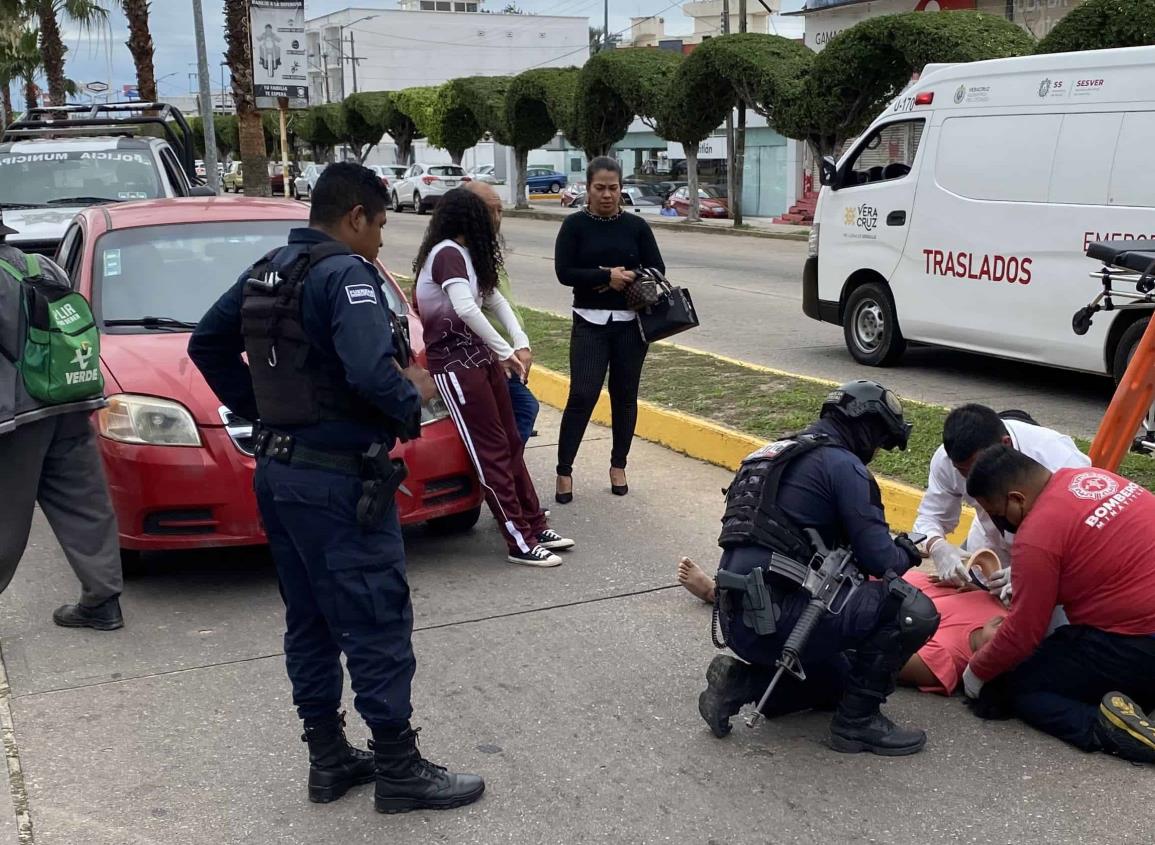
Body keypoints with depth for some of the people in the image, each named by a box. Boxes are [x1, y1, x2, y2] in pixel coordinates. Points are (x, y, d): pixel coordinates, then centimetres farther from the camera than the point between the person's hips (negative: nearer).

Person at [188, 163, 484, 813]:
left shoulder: (266, 272, 10)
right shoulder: (345, 274, -17)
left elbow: (207, 345, 20)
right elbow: (372, 372, -30)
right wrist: (413, 399, -11)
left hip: (279, 471, 9)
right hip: (338, 480, -9)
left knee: (310, 622, 16)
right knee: (377, 624, 0)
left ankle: (328, 759, 26)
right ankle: (400, 771, 9)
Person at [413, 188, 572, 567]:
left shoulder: (462, 254, 13)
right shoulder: (448, 253, -16)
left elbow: (494, 299, 15)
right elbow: (466, 309, -29)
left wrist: (520, 343, 2)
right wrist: (505, 351, -21)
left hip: (480, 357, 9)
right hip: (454, 364, -9)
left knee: (511, 443, 12)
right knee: (492, 451, -5)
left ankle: (535, 525, 22)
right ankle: (521, 543, 2)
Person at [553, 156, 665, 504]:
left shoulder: (636, 226, 4)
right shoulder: (575, 225, -1)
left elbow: (657, 271, 2)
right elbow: (564, 272, -10)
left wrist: (625, 277, -14)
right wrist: (607, 276, -18)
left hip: (631, 323, 2)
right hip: (590, 323, -2)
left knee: (625, 396, 9)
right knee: (582, 396, -9)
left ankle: (618, 465, 23)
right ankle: (564, 470, 0)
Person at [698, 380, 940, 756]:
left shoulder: (783, 454, 20)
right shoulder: (842, 463, -7)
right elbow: (880, 561, -9)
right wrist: (907, 552, 14)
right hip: (775, 618, -10)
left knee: (838, 680, 30)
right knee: (912, 609, -10)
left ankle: (740, 683, 11)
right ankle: (857, 721, 1)